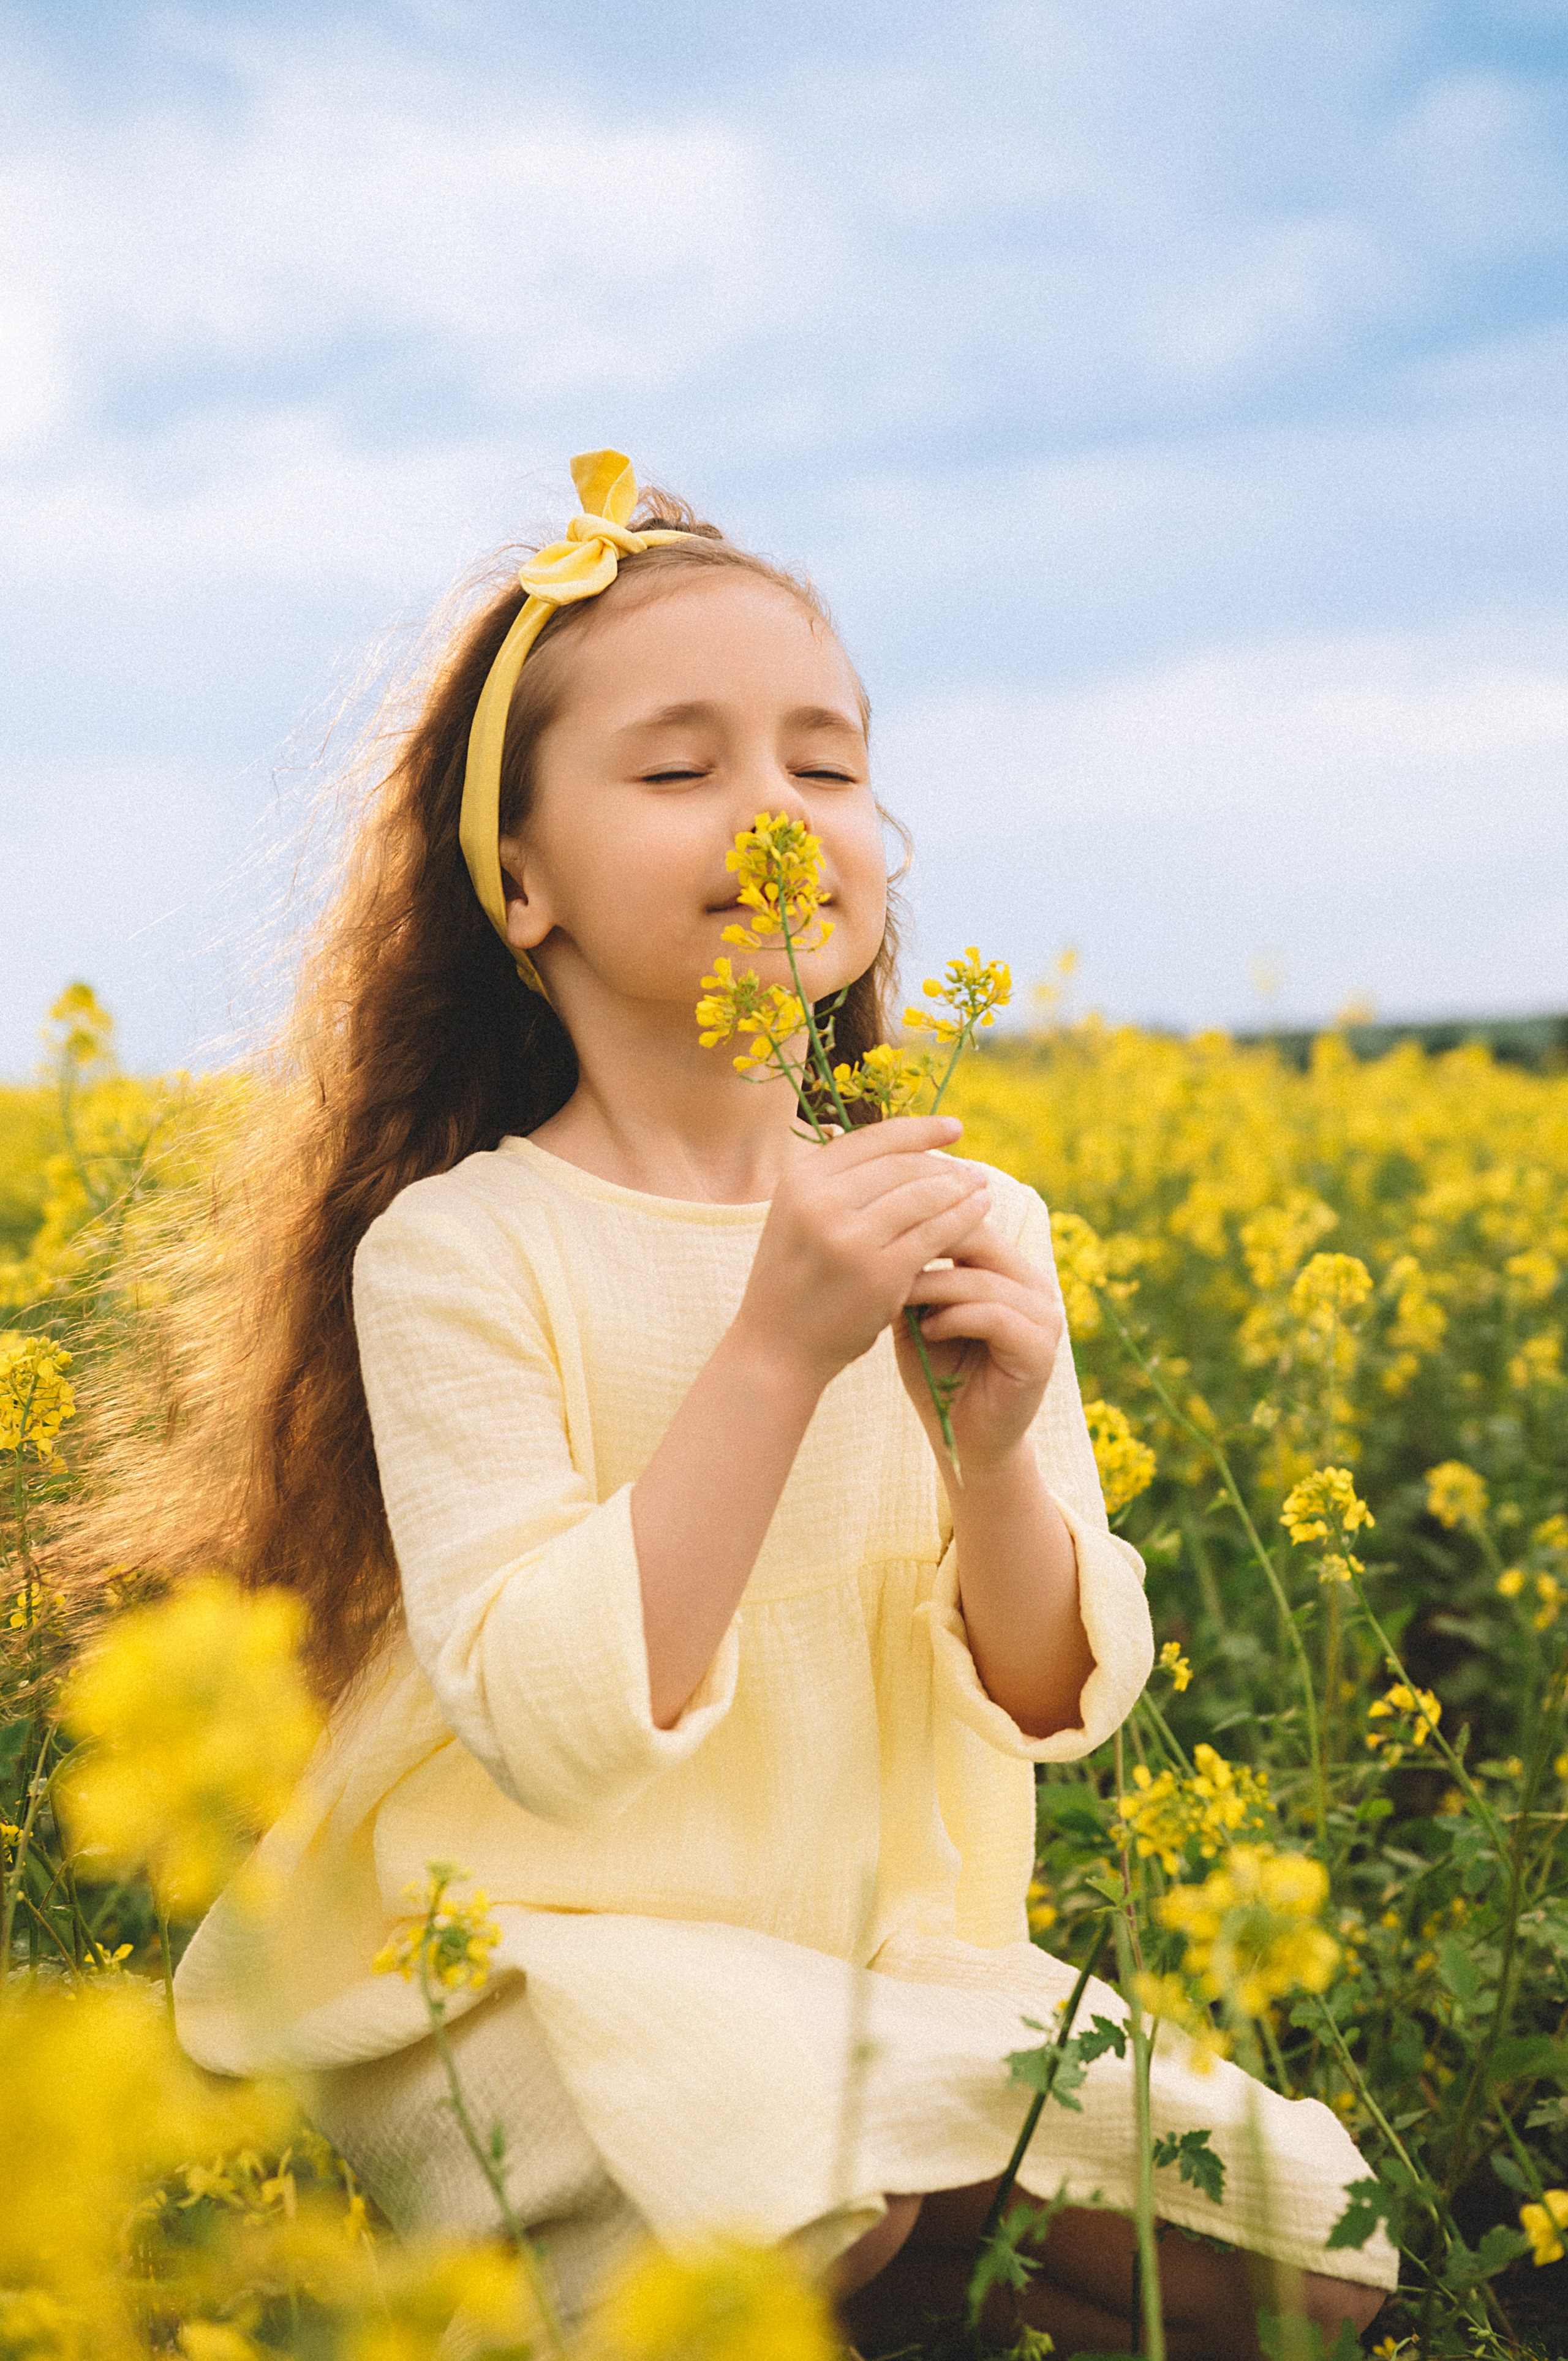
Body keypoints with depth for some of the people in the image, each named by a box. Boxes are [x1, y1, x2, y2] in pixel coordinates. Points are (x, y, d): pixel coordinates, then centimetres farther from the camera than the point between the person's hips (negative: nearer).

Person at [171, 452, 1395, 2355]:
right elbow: (556, 1729, -21)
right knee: (852, 2194, -32)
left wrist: (994, 1454, -20)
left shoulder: (972, 1228, 2)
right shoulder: (457, 1253, -12)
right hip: (542, 1974, -4)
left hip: (888, 1965, 5)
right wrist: (777, 1354, -28)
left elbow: (1059, 1706, 0)